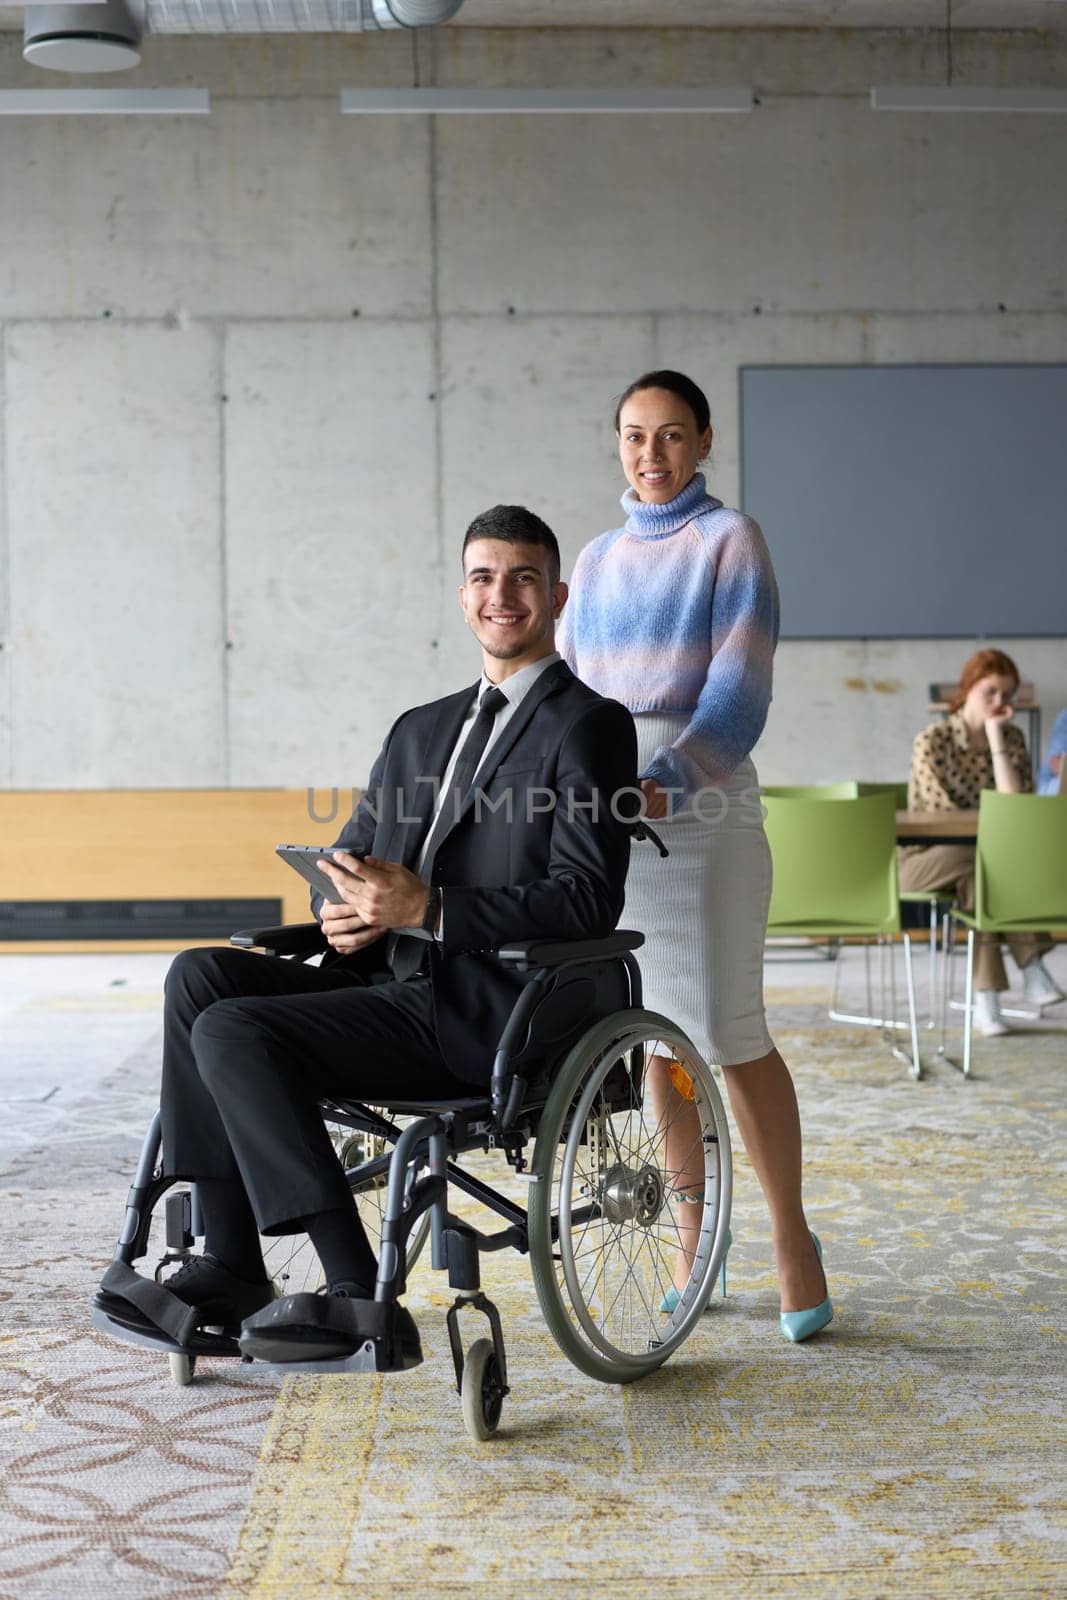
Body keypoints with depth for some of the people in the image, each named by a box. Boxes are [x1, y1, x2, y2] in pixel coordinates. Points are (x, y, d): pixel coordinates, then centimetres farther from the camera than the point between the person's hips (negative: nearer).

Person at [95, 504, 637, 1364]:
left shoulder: (590, 725, -2)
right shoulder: (422, 728, 22)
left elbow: (588, 902, -13)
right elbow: (353, 851, 23)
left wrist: (425, 908, -20)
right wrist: (345, 911, -3)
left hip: (485, 1011, -8)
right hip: (397, 985, 8)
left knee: (233, 1031, -21)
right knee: (201, 975, -12)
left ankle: (355, 1294, -19)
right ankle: (227, 1267, -14)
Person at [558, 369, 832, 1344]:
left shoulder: (729, 541, -1)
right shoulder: (598, 559, 16)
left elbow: (739, 687, -12)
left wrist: (668, 784, -27)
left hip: (700, 809, -5)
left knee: (729, 1033, -7)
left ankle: (793, 1239, 6)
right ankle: (690, 1236, 19)